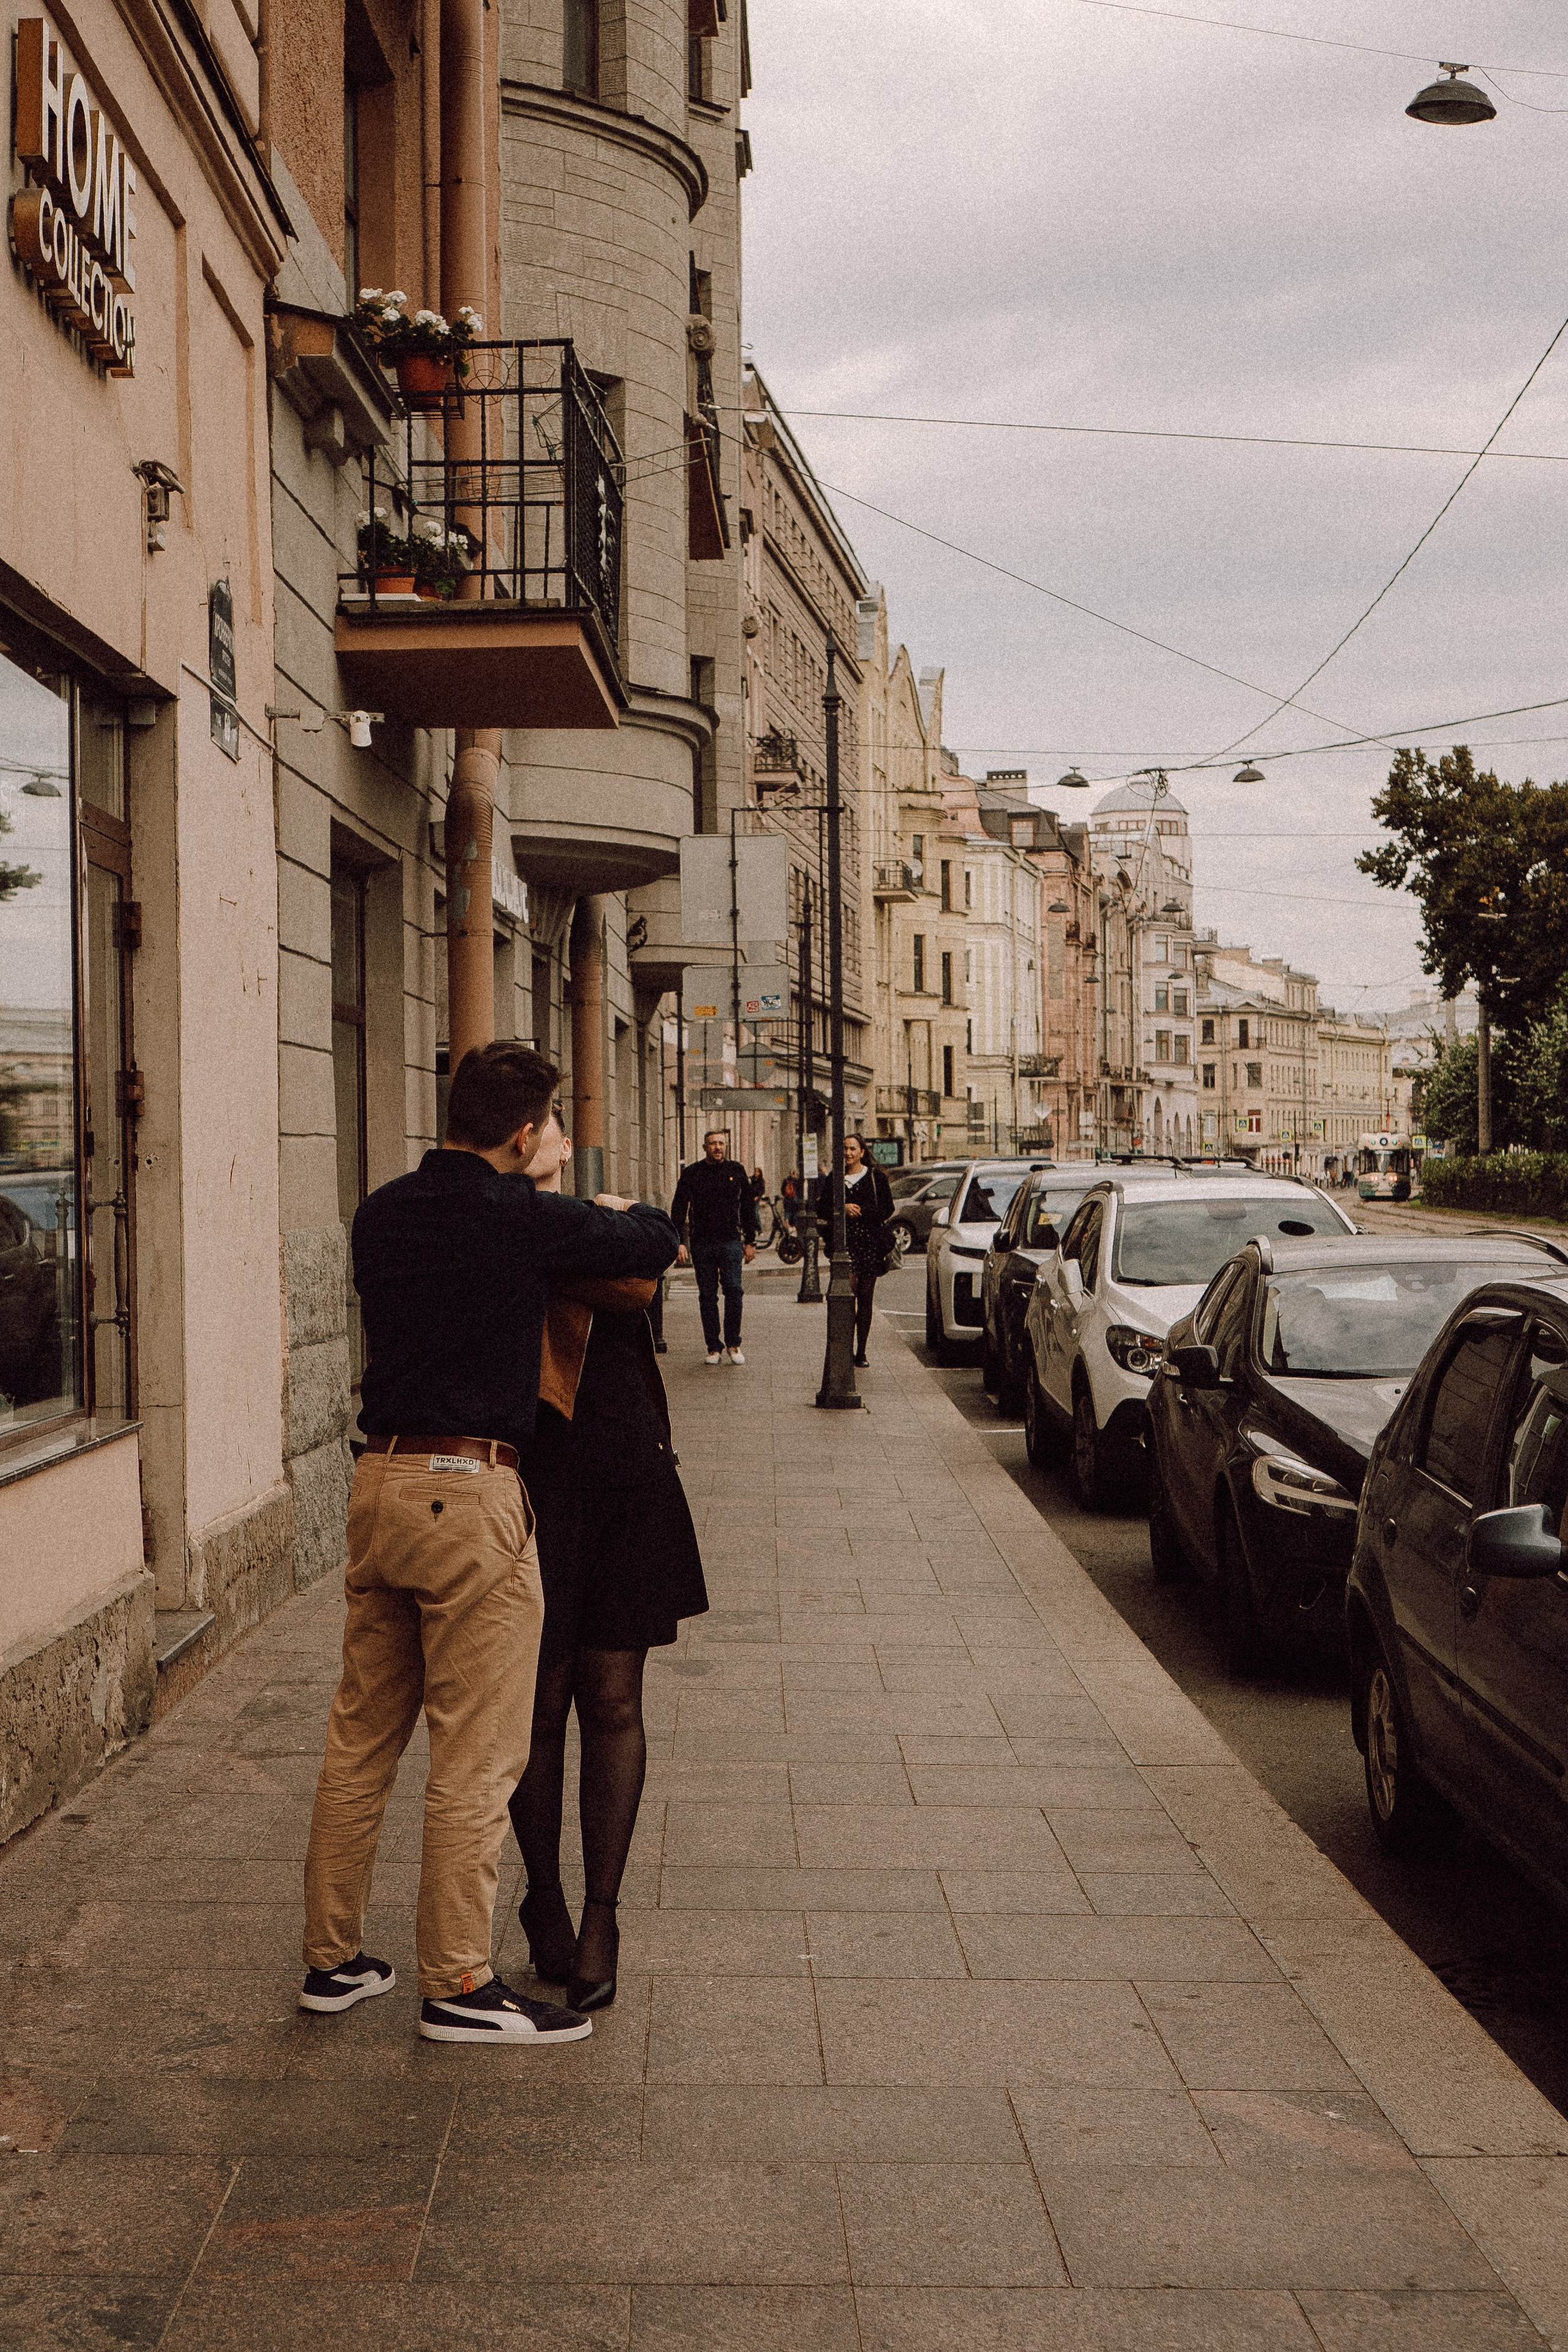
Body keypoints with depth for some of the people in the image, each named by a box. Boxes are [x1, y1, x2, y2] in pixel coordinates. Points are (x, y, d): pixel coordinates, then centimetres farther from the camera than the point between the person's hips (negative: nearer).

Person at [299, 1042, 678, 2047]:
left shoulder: (383, 1213, 8)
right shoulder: (524, 1219, -12)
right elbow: (659, 1243, -2)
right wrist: (615, 1209, 21)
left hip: (380, 1482, 7)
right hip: (470, 1492, -7)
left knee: (361, 1736, 15)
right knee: (477, 1754, 1)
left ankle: (333, 1957, 25)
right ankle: (458, 1984, 8)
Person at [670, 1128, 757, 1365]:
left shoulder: (736, 1171, 8)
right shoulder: (691, 1174, 4)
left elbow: (747, 1207, 15)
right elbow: (678, 1209, 4)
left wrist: (750, 1241, 12)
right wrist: (679, 1242, -5)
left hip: (731, 1241, 0)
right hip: (702, 1244, 0)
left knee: (733, 1290, -11)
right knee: (707, 1296, 2)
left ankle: (733, 1345, 0)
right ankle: (713, 1348, 8)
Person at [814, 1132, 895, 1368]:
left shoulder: (876, 1178, 7)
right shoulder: (833, 1180, 12)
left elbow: (887, 1210, 4)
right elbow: (822, 1209, 10)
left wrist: (860, 1211, -6)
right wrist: (843, 1209, -6)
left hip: (869, 1244, 0)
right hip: (843, 1243, 0)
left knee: (865, 1299, 2)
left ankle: (861, 1352, 9)